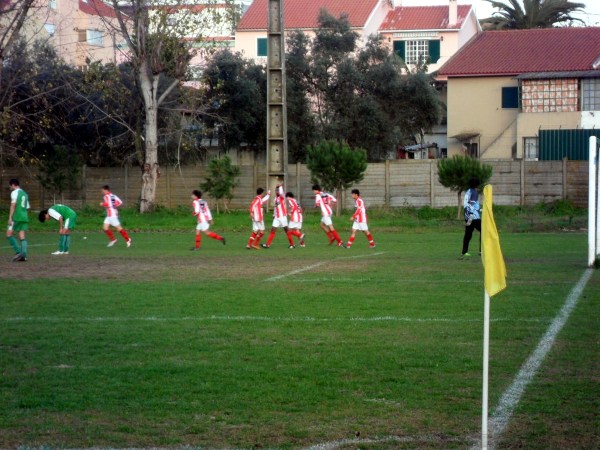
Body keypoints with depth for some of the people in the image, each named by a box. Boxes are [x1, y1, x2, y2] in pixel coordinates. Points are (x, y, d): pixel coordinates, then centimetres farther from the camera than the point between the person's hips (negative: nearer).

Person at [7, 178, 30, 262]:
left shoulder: (14, 192, -3)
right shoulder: (24, 193, 20)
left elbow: (13, 205, -12)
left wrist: (10, 218, -13)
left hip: (16, 217, -7)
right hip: (25, 217, 7)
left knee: (9, 234, -1)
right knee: (22, 237, 3)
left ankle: (18, 252, -12)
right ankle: (24, 255, -8)